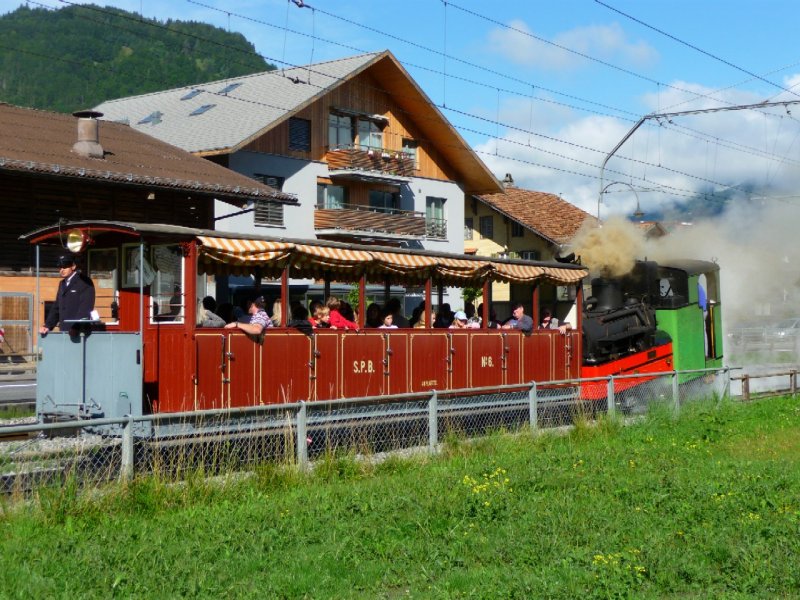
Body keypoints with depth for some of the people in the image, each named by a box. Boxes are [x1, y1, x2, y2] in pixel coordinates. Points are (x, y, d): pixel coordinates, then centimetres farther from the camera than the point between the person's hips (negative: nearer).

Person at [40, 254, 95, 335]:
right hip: (64, 331, 7)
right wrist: (47, 325, 9)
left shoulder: (85, 282, -5)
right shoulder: (62, 284, 21)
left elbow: (86, 307, -15)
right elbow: (56, 307, 22)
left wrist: (76, 327, -25)